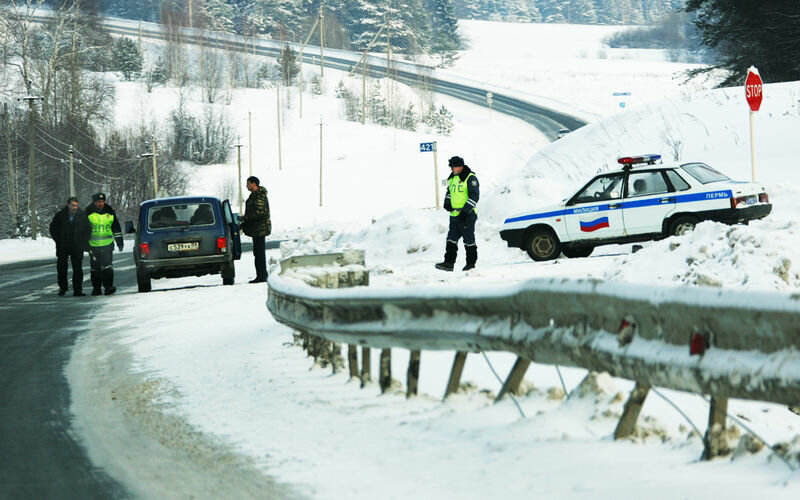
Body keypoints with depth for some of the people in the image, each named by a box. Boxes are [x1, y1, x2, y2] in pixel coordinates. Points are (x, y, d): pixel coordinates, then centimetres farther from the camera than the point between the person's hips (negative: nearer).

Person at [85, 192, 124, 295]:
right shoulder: (89, 212, 1)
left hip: (107, 244, 0)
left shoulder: (110, 212, 7)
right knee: (95, 268, 6)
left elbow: (116, 227, 17)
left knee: (107, 266, -12)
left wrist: (119, 241, 17)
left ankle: (108, 286, -14)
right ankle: (96, 288, 15)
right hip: (93, 245, 0)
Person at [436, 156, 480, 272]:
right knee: (451, 240, 1)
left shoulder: (470, 178, -11)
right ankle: (449, 263, 0)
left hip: (467, 215, -8)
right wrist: (447, 202, 10)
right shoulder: (452, 178, 15)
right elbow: (449, 191, 29)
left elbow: (474, 196, -16)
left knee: (469, 240, 2)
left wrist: (466, 210, -20)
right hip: (454, 214, 8)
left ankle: (471, 263, 12)